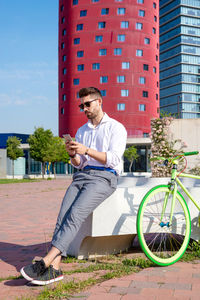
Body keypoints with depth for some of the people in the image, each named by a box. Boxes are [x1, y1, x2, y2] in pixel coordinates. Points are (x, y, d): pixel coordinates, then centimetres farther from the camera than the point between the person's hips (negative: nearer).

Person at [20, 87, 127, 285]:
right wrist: (73, 155, -3)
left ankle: (45, 262, -34)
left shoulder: (116, 128, 6)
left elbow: (114, 159, -7)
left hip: (104, 177, -5)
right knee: (64, 214, -21)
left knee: (75, 214, -27)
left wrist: (86, 150, -16)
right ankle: (55, 268, -28)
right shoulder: (81, 131, 25)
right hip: (82, 175, 5)